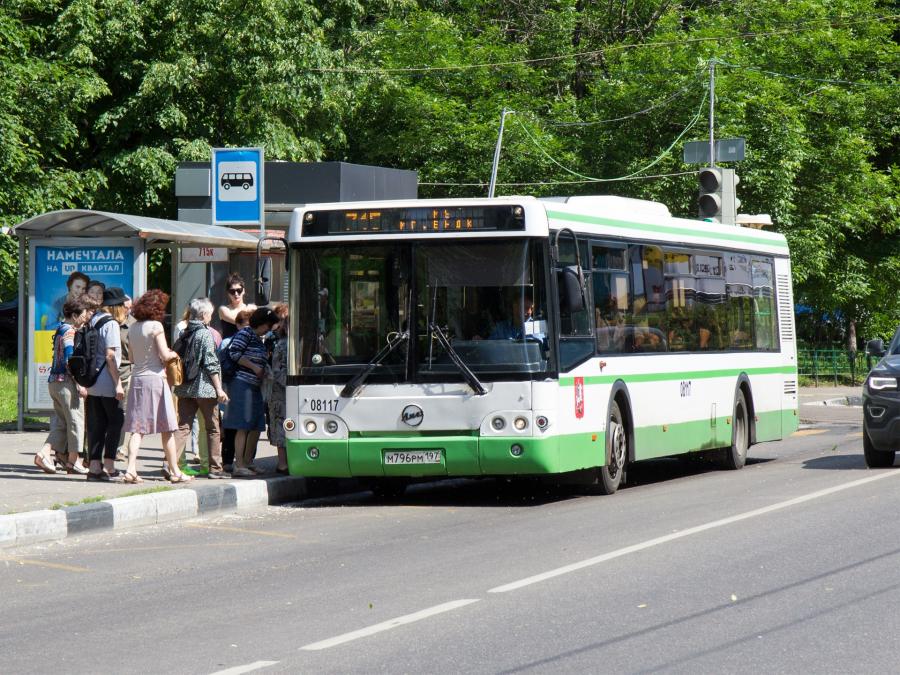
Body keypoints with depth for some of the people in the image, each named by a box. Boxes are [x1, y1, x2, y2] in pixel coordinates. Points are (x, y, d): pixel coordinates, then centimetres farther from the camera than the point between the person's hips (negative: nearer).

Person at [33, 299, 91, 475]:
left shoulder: (61, 330, 16)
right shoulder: (69, 332, -12)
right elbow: (69, 361, -20)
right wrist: (79, 385, -19)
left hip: (55, 381, 9)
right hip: (66, 382, -9)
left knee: (60, 422, 10)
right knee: (76, 420, 0)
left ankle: (43, 453, -3)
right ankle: (73, 460, 5)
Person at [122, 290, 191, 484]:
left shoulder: (133, 329, 9)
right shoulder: (156, 326, -9)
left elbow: (132, 358, 14)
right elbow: (164, 355, -14)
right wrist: (173, 354, 6)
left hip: (137, 378, 5)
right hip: (155, 378, -5)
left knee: (137, 428, 3)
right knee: (167, 429, 3)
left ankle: (131, 469, -9)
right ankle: (174, 471, 8)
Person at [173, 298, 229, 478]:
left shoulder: (183, 333, 9)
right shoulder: (205, 333, -10)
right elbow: (210, 363, -13)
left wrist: (177, 383, 20)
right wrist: (219, 389, -11)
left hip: (184, 388, 5)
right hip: (204, 388, -5)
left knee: (183, 426, 4)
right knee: (213, 428, 6)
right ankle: (215, 468, 9)